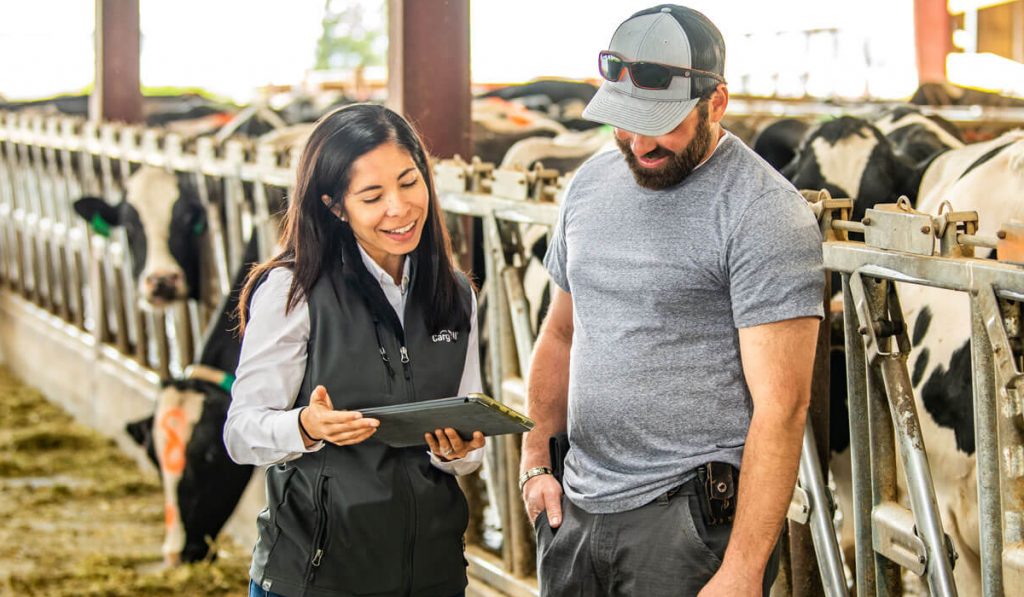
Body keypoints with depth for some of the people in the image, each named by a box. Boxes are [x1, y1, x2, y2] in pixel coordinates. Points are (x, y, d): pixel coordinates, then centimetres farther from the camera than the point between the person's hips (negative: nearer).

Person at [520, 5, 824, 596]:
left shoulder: (766, 214, -14)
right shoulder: (591, 183, 9)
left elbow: (781, 407, -18)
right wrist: (536, 461, 10)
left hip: (692, 521, -6)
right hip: (576, 507, 7)